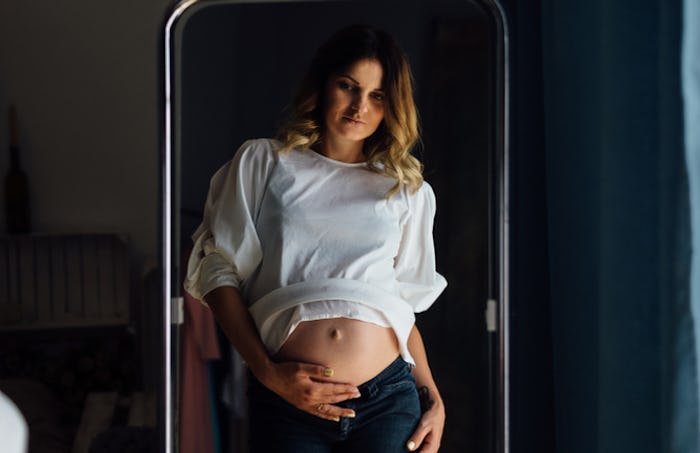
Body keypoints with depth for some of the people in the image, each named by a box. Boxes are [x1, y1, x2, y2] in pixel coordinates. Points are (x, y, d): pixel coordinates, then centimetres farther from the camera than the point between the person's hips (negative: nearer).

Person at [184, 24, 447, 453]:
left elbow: (404, 305, 16)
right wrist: (266, 371, -7)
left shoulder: (406, 190, 15)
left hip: (389, 400, 2)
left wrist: (434, 399, 4)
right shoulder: (262, 161, 9)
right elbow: (217, 268, 3)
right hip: (286, 402, -1)